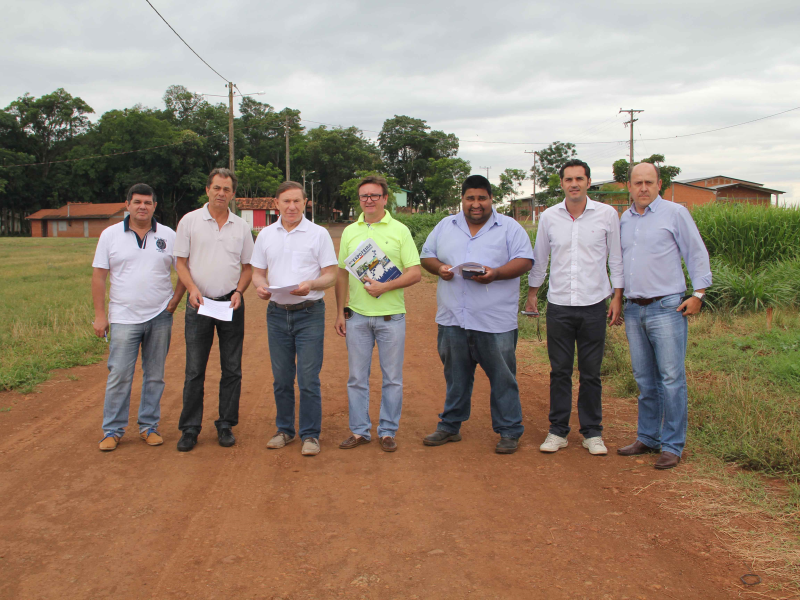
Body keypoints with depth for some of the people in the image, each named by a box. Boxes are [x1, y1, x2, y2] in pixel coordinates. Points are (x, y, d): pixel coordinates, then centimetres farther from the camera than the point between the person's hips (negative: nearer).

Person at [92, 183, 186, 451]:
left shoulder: (168, 236, 5)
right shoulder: (110, 235, 3)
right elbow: (99, 276, 2)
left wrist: (174, 301, -2)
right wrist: (99, 315, -3)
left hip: (159, 318, 1)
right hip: (124, 318, -1)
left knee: (154, 376, 8)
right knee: (119, 376, -2)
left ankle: (149, 426, 19)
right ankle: (112, 430, 10)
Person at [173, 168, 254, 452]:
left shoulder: (241, 226, 7)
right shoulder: (190, 221, 2)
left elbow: (247, 266, 11)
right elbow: (181, 262, 1)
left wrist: (238, 291, -6)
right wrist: (192, 288, -15)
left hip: (231, 304, 2)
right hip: (199, 303, -2)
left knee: (232, 369, 6)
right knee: (194, 370, 1)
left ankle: (226, 425, 17)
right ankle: (190, 428, 11)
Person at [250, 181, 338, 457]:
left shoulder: (319, 234, -1)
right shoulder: (266, 235, 10)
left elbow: (331, 275, -3)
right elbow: (257, 271, 13)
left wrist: (311, 284, -23)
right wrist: (260, 285, -10)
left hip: (309, 313, -3)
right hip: (277, 312, 4)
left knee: (309, 379, -3)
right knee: (281, 379, 11)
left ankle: (310, 434, 8)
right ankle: (284, 429, 25)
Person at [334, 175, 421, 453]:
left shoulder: (400, 230, 1)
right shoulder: (349, 232, 10)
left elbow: (415, 273, -4)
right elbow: (341, 274, 12)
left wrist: (385, 287, -16)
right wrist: (340, 312, 6)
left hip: (391, 315, -2)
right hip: (357, 315, 2)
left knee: (392, 378, 5)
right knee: (357, 377, 7)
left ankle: (388, 431, 17)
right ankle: (359, 430, 19)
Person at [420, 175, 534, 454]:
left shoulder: (510, 228, 3)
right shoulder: (445, 226, 14)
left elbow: (524, 261, -4)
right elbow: (427, 255, 16)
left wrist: (495, 274, -19)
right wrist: (439, 268, -6)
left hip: (495, 321, -3)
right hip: (453, 318, 3)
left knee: (503, 378, 2)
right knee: (455, 376, 14)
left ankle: (509, 431, 13)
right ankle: (450, 426, 27)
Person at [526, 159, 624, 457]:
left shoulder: (607, 215, -1)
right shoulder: (549, 217, 3)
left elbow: (616, 258, 6)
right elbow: (539, 259, 14)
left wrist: (617, 296, 2)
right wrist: (531, 295, 16)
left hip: (594, 305, -1)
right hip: (558, 306, 1)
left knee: (591, 373, 6)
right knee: (559, 372, 6)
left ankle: (592, 432, 18)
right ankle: (558, 431, 16)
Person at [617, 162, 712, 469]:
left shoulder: (675, 213, -1)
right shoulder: (624, 219, 14)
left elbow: (697, 254, 0)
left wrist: (698, 294, -7)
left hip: (667, 308, -5)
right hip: (633, 309, 5)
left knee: (671, 379, -5)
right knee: (645, 380, 12)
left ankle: (672, 446, 3)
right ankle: (647, 438, 22)